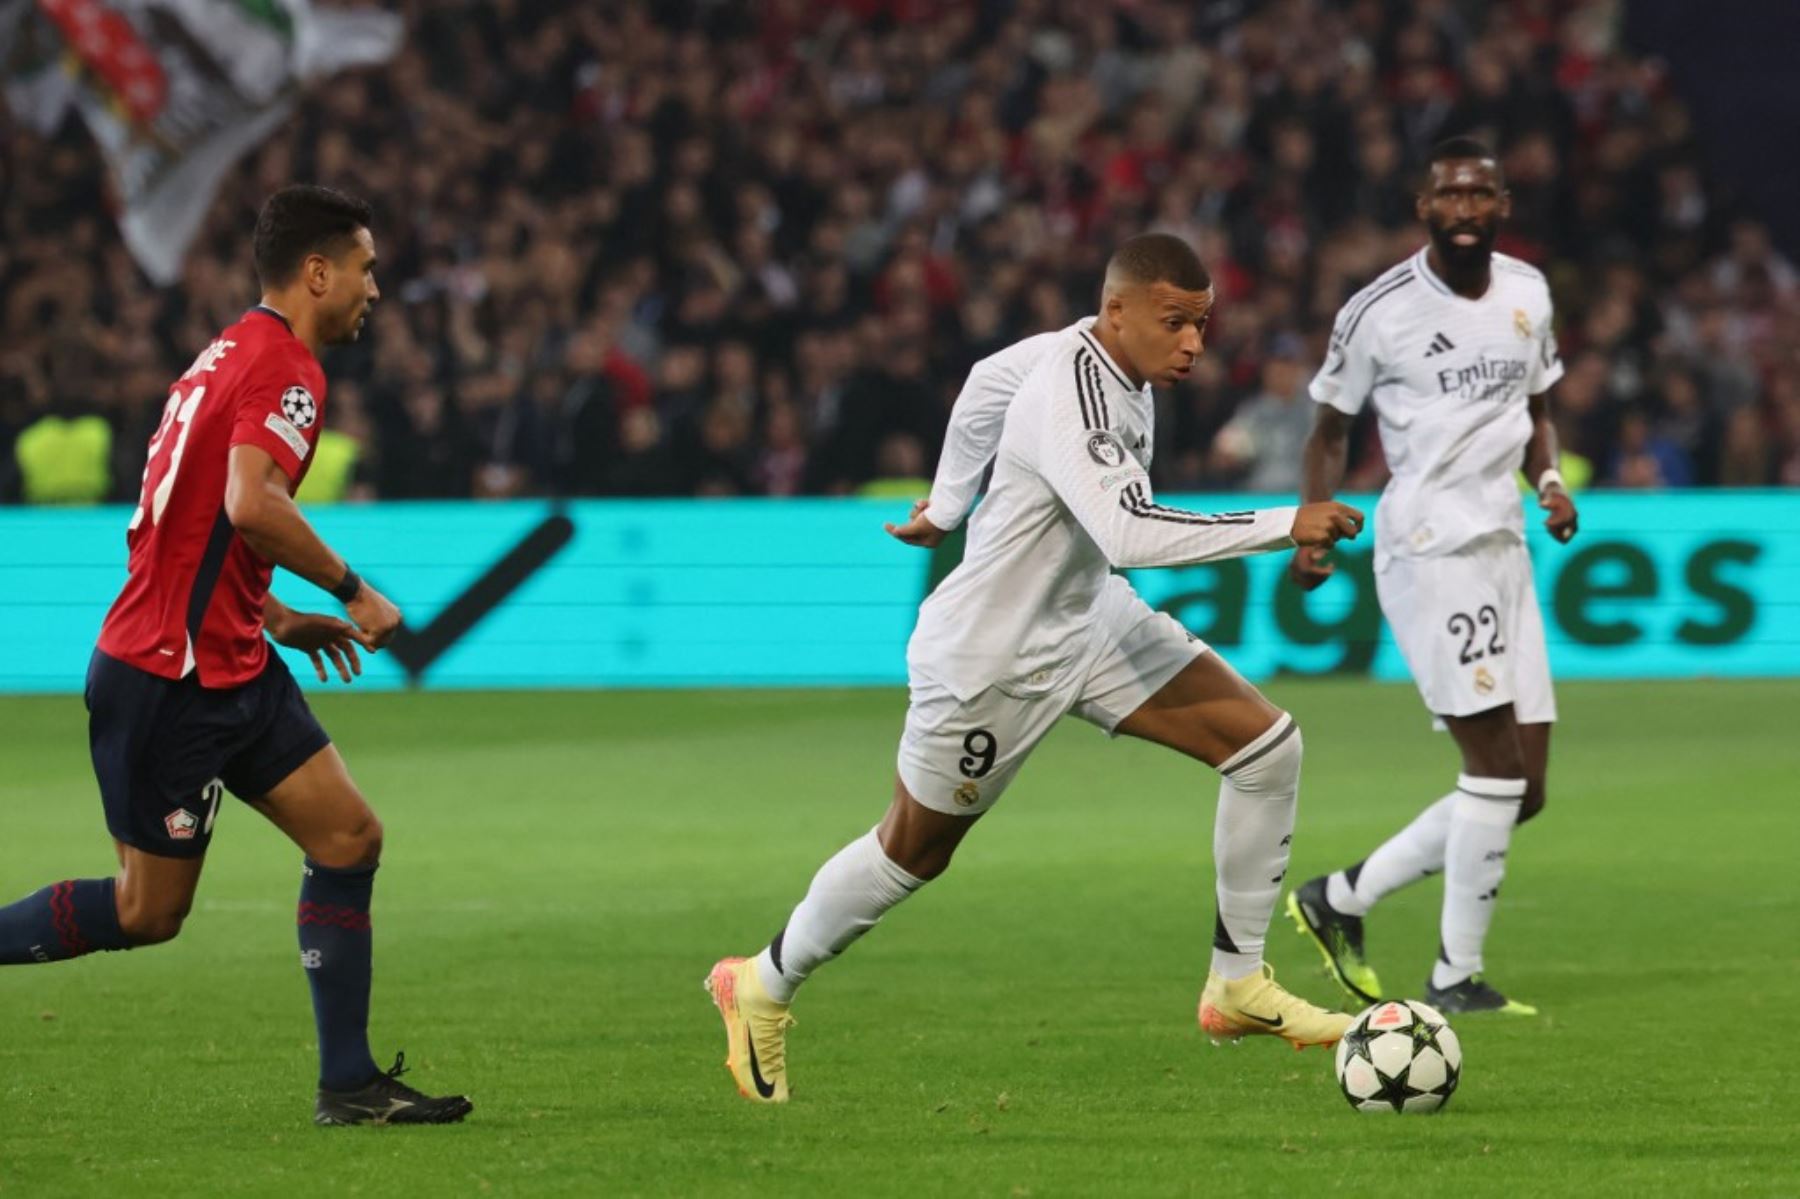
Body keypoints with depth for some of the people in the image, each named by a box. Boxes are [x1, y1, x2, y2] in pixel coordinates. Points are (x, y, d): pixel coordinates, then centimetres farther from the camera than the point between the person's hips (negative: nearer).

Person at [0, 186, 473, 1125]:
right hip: (170, 677, -10)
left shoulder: (233, 354, 16)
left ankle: (349, 1084, 4)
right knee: (147, 912, -2)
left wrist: (273, 616, 20)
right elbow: (250, 504, -29)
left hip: (227, 667, 10)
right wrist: (353, 592, -18)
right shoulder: (286, 367, -14)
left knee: (349, 838, 3)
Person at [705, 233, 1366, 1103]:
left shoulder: (1094, 350, -5)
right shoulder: (1071, 399, -33)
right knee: (913, 853, 10)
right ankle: (763, 988, 36)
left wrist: (946, 501, 28)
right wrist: (1283, 527, -44)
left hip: (1087, 620, 9)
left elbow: (990, 381, 14)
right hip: (990, 658, -9)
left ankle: (1237, 985, 4)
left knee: (1266, 745, -5)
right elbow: (1128, 534, -47)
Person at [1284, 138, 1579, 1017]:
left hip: (1503, 547, 7)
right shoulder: (1379, 312, -7)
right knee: (1497, 768, -14)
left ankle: (1340, 899, 18)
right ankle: (1456, 979, -5)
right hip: (1429, 547, -7)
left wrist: (1550, 480, 2)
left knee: (1523, 790, 5)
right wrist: (1314, 529, -11)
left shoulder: (1528, 292, 10)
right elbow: (1331, 428, 3)